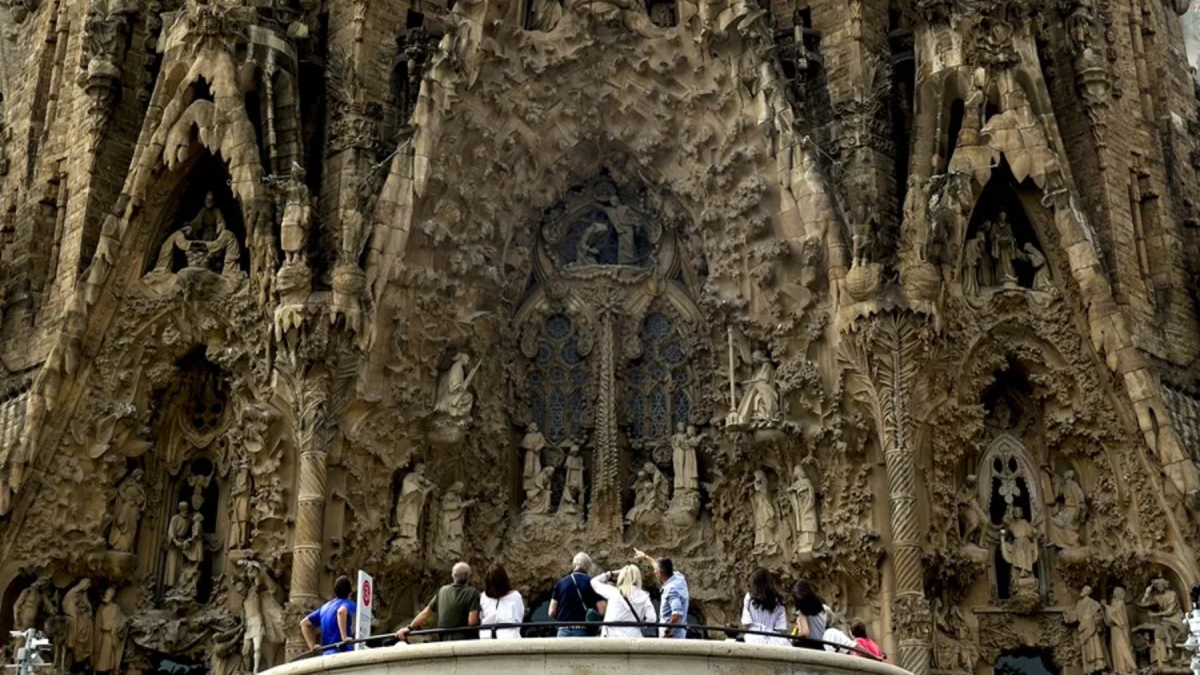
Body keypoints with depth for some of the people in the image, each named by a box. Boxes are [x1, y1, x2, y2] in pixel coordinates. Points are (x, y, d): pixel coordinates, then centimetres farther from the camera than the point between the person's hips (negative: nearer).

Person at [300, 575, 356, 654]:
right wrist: (344, 637, -26)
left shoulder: (325, 607, 22)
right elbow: (341, 611, -27)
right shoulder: (348, 604, -1)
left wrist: (313, 645, 19)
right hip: (342, 652, -8)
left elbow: (304, 623, 25)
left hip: (327, 653, 8)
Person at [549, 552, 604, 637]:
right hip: (584, 632, -2)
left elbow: (552, 612, 5)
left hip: (564, 632, 2)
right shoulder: (592, 583, -2)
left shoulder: (561, 583, 6)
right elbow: (601, 611, -8)